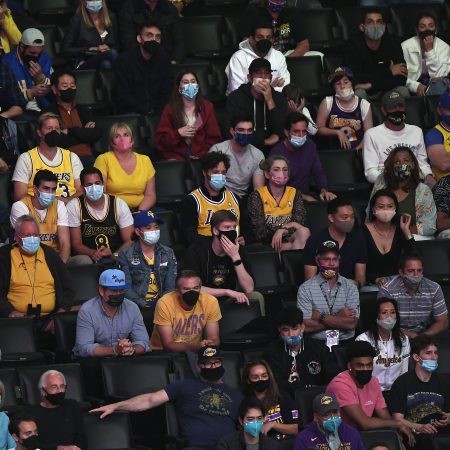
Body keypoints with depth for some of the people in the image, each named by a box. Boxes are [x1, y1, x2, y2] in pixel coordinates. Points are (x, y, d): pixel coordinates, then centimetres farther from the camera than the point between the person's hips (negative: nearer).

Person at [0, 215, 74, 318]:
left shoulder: (49, 254, 18)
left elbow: (67, 289, 20)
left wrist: (63, 310, 1)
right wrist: (10, 312, -15)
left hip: (50, 316, 3)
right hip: (18, 318, -3)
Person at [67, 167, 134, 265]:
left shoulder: (119, 204, 3)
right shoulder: (74, 207, -1)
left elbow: (128, 241, 1)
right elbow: (76, 243, -4)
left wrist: (114, 255, -22)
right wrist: (92, 253, -26)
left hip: (115, 258, 2)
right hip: (88, 257, -2)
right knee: (83, 261, -38)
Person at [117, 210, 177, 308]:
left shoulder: (168, 253, 14)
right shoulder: (126, 255, 4)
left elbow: (170, 287, 8)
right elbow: (126, 288, -3)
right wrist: (144, 305, -17)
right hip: (137, 306, -3)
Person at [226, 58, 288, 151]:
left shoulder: (279, 98, 8)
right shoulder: (235, 98, 0)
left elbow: (282, 132, -5)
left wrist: (270, 101, -12)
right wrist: (264, 141, -7)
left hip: (272, 150, 3)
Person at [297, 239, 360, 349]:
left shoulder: (350, 287, 10)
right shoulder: (305, 289, 5)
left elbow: (352, 323, -3)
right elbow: (306, 326, -7)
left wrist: (321, 317, -6)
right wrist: (339, 318, -5)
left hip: (346, 343, 2)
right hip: (317, 343, -2)